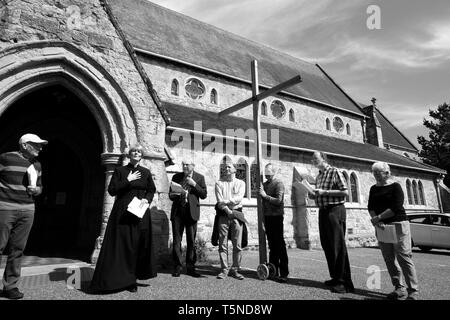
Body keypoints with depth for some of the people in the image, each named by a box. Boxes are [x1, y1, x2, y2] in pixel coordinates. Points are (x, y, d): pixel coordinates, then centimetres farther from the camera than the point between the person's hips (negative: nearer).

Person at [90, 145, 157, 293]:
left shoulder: (146, 172, 9)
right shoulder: (120, 171, 3)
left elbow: (152, 190, 12)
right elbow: (111, 190, -3)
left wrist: (147, 199, -7)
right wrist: (128, 180, -10)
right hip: (122, 212, -2)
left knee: (138, 245, 4)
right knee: (122, 245, -3)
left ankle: (131, 280, 20)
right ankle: (120, 279, 9)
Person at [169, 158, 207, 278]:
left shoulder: (199, 177, 6)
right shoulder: (176, 177, 11)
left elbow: (204, 195, -1)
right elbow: (170, 195, 11)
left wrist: (194, 184, -11)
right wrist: (178, 193, -11)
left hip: (191, 211, -1)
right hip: (177, 211, 2)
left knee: (191, 241, 2)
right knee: (176, 241, 2)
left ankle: (190, 267, 13)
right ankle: (177, 267, 12)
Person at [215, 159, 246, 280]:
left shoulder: (241, 183, 11)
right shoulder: (219, 183, 9)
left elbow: (239, 198, -4)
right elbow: (219, 201, -2)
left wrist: (227, 201, -16)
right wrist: (228, 211, -13)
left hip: (237, 213, 1)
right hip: (224, 214, 0)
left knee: (237, 245, 1)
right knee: (223, 244, 0)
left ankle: (235, 269, 12)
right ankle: (224, 270, 10)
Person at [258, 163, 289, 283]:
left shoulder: (279, 183, -6)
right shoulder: (264, 184, 14)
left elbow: (278, 200, -16)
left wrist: (265, 195, -14)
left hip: (276, 217, -7)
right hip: (267, 217, 7)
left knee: (280, 245, -4)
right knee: (272, 245, 12)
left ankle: (284, 273, 1)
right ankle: (273, 270, 20)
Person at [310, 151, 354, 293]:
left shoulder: (335, 172, -7)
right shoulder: (318, 176, 16)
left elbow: (345, 192, -15)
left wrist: (325, 192, -17)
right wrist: (316, 194, 4)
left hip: (334, 210, -8)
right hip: (322, 211, 8)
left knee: (338, 246, -5)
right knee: (327, 246, 11)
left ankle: (345, 282, 3)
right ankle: (335, 277, 23)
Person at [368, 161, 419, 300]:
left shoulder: (395, 186, -4)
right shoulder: (374, 189, 13)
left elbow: (396, 207, -14)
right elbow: (370, 207, 5)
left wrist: (378, 218, -13)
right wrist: (376, 221, -12)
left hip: (398, 224, -5)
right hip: (382, 226, 5)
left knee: (404, 257, -5)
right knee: (389, 259, 6)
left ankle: (413, 290, 3)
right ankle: (399, 288, 15)